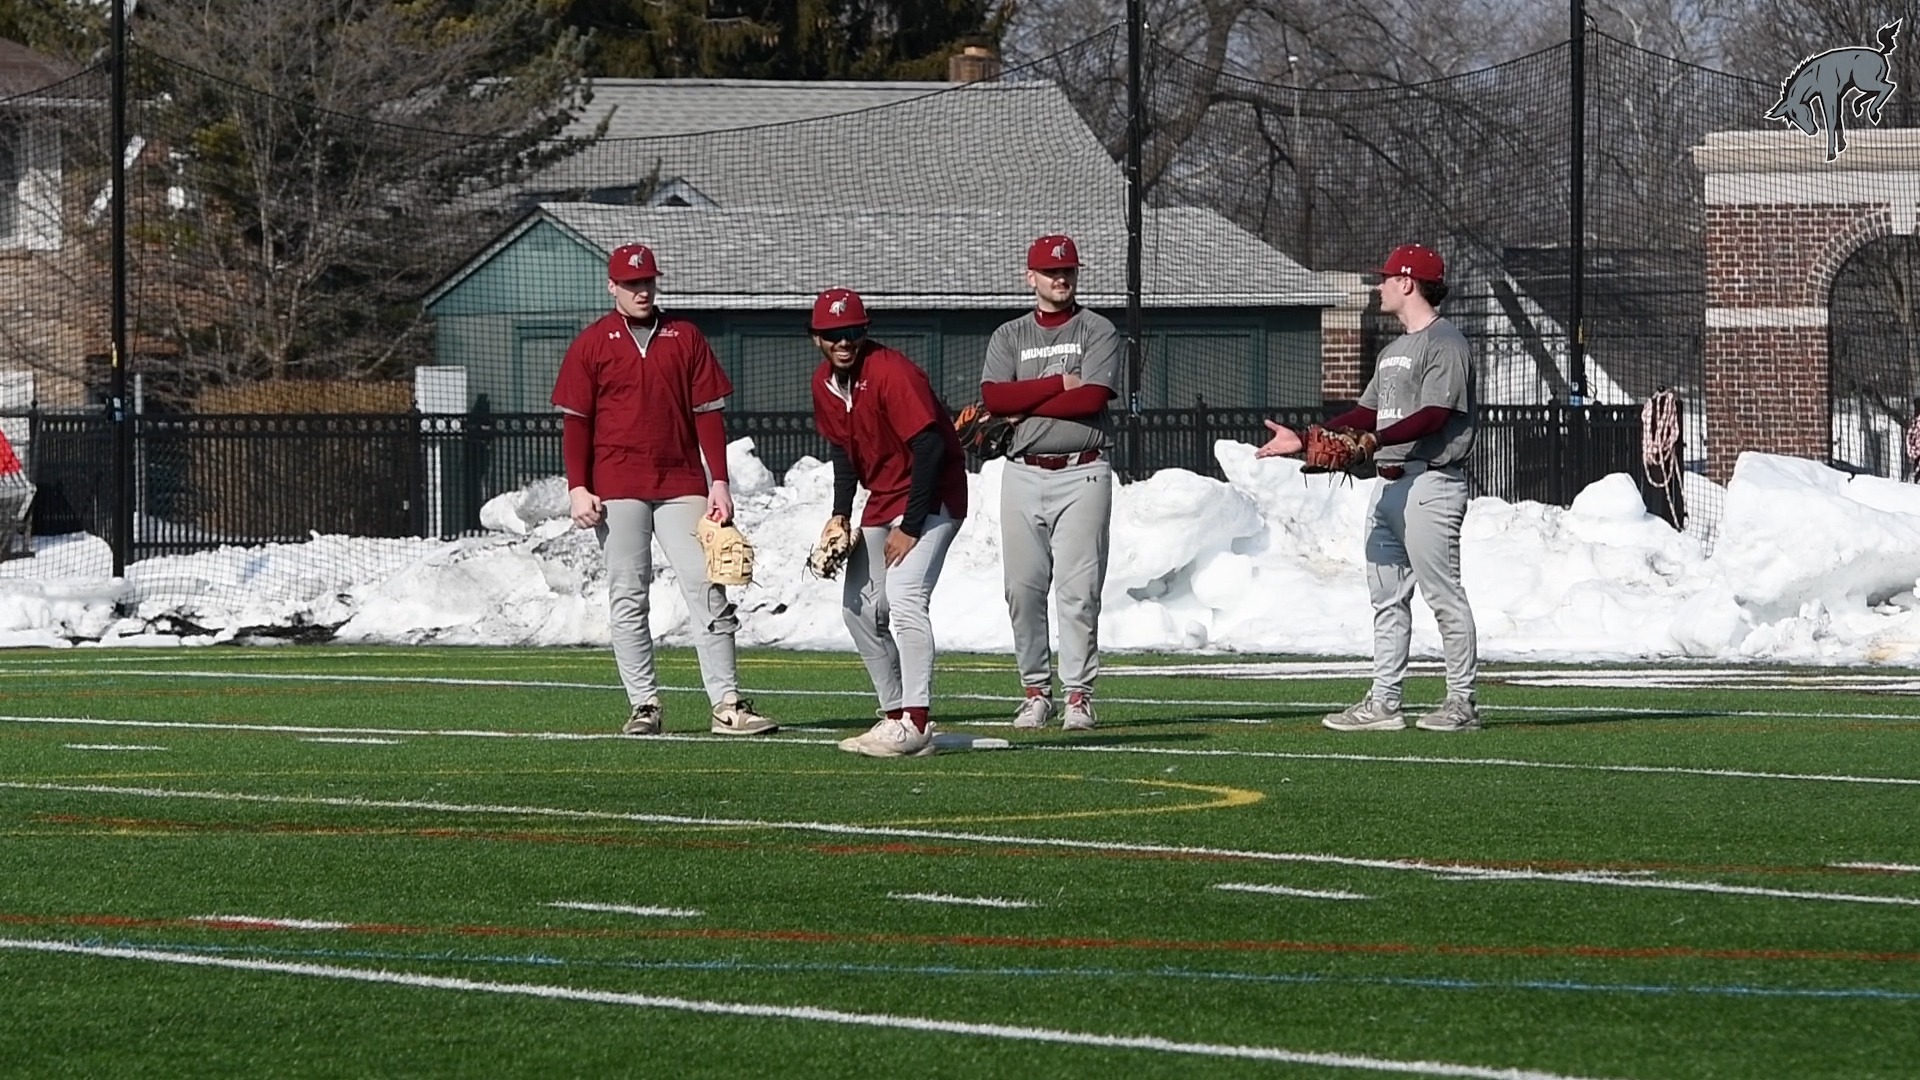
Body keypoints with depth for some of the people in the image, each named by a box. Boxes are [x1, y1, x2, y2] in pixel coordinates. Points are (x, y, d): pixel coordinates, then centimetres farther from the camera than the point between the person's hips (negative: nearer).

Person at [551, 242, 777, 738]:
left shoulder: (685, 338, 10)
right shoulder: (592, 344, 5)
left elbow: (707, 413, 8)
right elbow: (575, 422, 3)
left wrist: (719, 482, 0)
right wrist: (578, 488, -7)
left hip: (682, 486, 1)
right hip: (617, 488, -1)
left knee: (706, 587, -5)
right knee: (628, 598, 0)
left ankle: (727, 704, -7)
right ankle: (644, 705, 4)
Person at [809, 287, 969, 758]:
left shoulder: (891, 373, -22)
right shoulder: (825, 384, 3)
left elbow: (930, 448, -25)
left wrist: (910, 528, -23)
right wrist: (840, 515, 5)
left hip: (931, 498, -9)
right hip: (882, 501, 9)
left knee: (904, 595, -24)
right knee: (859, 608, 9)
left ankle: (916, 724, -28)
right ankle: (895, 716, 18)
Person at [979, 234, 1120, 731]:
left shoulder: (1098, 332, 5)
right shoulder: (1009, 336, 14)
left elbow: (1092, 398, -11)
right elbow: (993, 397, -3)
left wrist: (1025, 405, -7)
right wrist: (1060, 383, -9)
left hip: (1081, 473, -3)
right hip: (1024, 472, 3)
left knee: (1078, 588, -7)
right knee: (1023, 588, 1)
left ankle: (1079, 695, -4)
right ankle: (1035, 691, 9)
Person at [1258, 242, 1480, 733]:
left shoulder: (1445, 343, -9)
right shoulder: (1394, 351, 22)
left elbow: (1433, 416, -21)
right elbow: (1368, 412, 24)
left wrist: (1373, 439, -30)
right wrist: (1305, 439, 19)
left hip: (1430, 482, -10)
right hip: (1389, 483, 10)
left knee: (1442, 592, -8)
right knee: (1386, 596, 9)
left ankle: (1462, 702, -4)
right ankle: (1382, 703, 11)